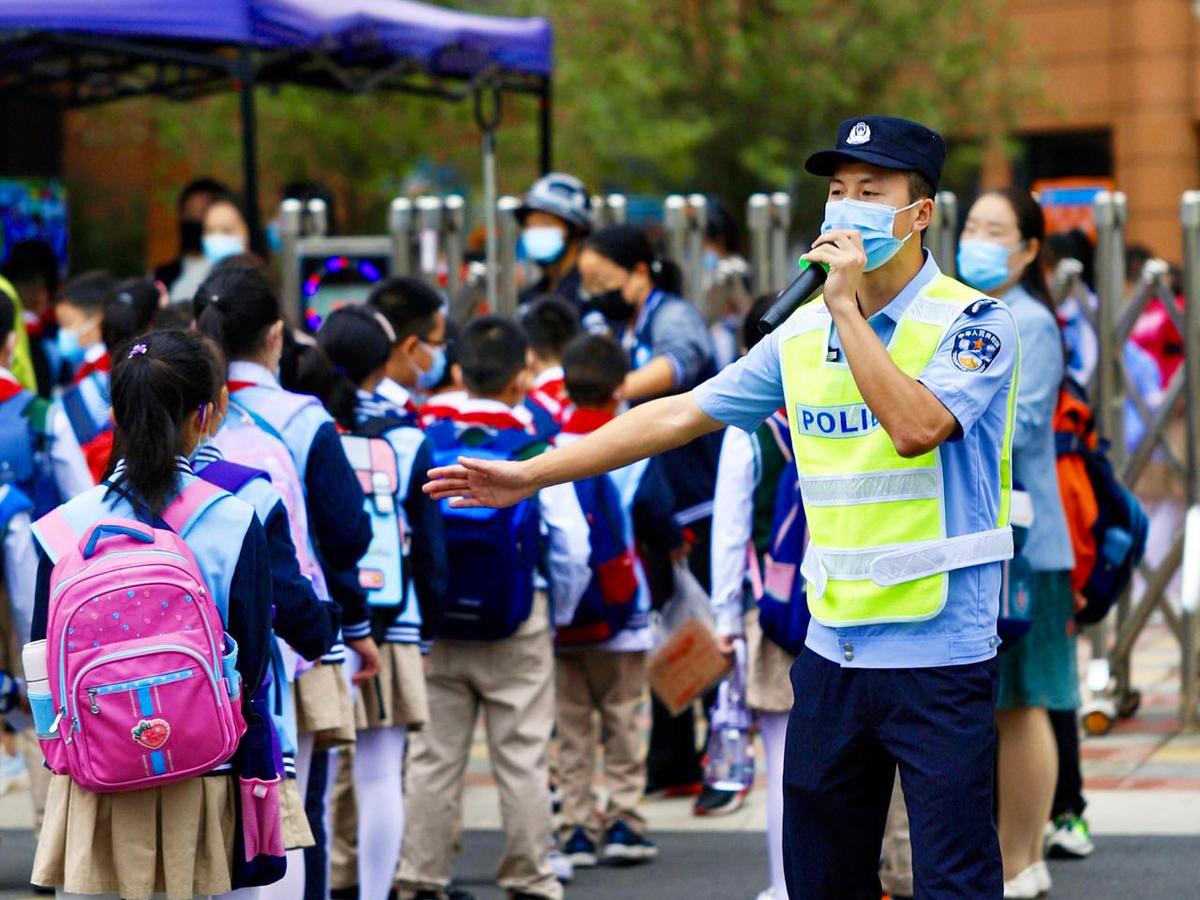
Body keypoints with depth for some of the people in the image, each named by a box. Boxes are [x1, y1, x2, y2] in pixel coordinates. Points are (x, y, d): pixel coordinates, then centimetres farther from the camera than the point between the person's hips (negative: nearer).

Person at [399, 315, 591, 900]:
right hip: (517, 631, -2)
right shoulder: (535, 453, -9)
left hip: (436, 627, 2)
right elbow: (573, 547, -8)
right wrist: (559, 611, 9)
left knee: (433, 759, 8)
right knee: (522, 761, 5)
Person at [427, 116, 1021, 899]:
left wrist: (848, 307, -19)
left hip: (940, 656, -6)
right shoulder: (804, 334, 10)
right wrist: (529, 475, 11)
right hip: (833, 651, 6)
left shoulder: (974, 323, -7)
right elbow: (679, 415, 13)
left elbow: (917, 428, -24)